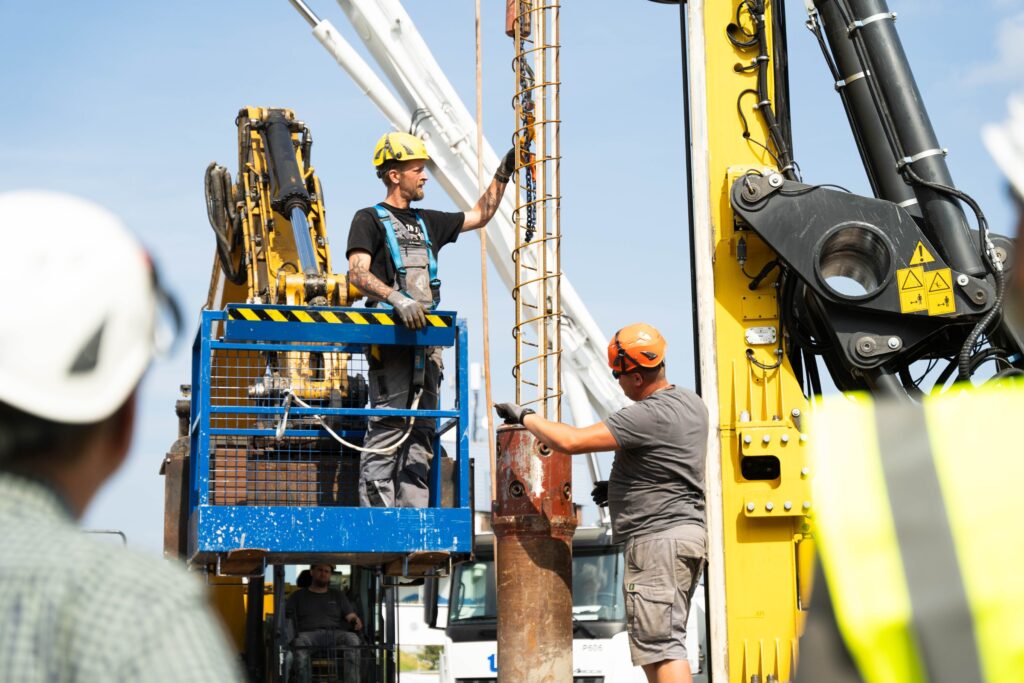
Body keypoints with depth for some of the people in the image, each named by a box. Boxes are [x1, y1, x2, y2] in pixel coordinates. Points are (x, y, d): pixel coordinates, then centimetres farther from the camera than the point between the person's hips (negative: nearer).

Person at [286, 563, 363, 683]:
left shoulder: (337, 595, 28)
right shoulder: (297, 596, 24)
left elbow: (351, 617, 20)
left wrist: (356, 622, -4)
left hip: (335, 634, 1)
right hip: (309, 634, -1)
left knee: (352, 639, -33)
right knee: (299, 641, -37)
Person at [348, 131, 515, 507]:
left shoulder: (426, 222, 23)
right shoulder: (370, 219, 2)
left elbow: (479, 216, 33)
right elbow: (357, 272, -13)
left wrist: (502, 175, 24)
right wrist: (397, 299, -28)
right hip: (391, 338, -8)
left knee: (420, 434, 5)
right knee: (388, 428, -12)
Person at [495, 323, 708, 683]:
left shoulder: (647, 417, -20)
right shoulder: (691, 402, 10)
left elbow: (571, 441, -23)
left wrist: (525, 416, -7)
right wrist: (620, 487, 16)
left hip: (657, 538, -10)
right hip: (688, 530, 10)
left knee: (659, 645, -10)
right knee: (658, 642, 16)